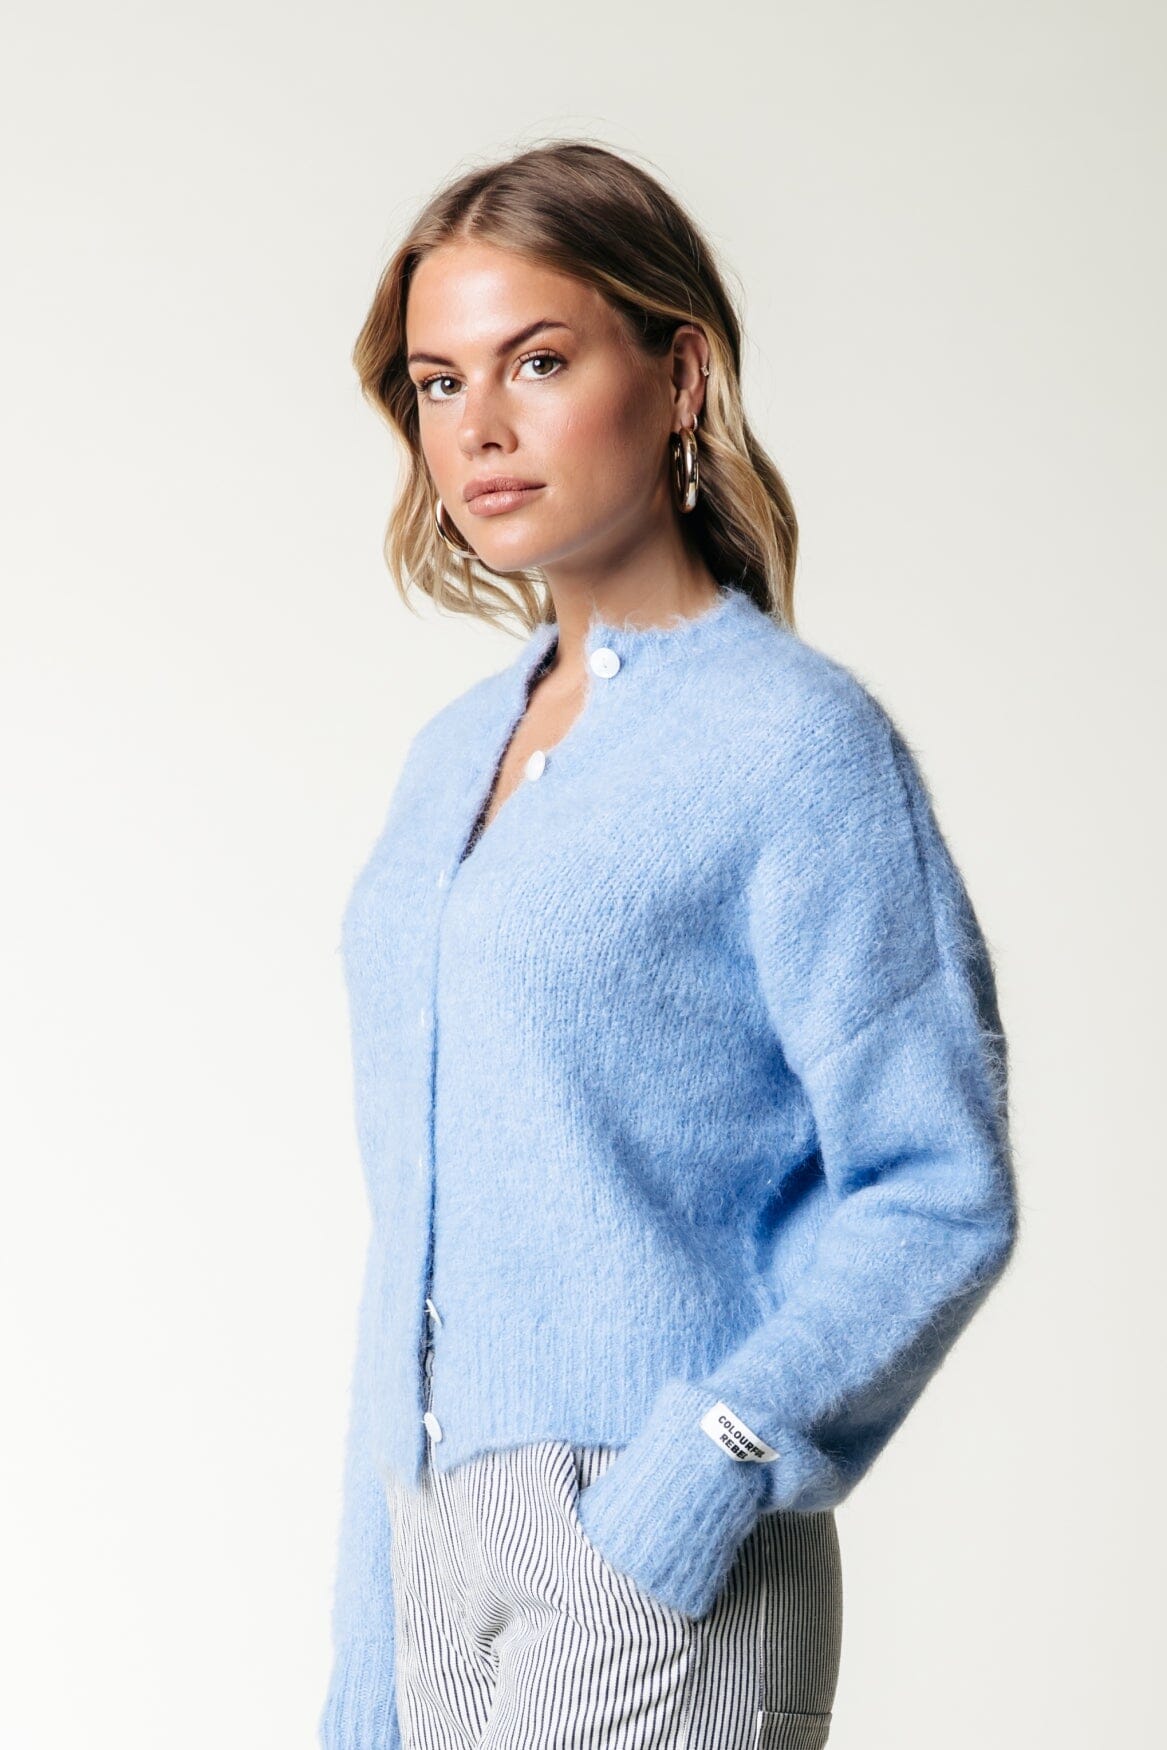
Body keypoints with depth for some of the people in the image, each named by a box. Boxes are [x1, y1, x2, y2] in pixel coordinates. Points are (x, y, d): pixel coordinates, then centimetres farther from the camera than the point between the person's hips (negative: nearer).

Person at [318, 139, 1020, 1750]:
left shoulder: (796, 741, -9)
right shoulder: (454, 756, 12)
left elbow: (941, 1198, -11)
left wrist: (714, 1463, -22)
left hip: (660, 1567, -6)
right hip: (443, 1552, 6)